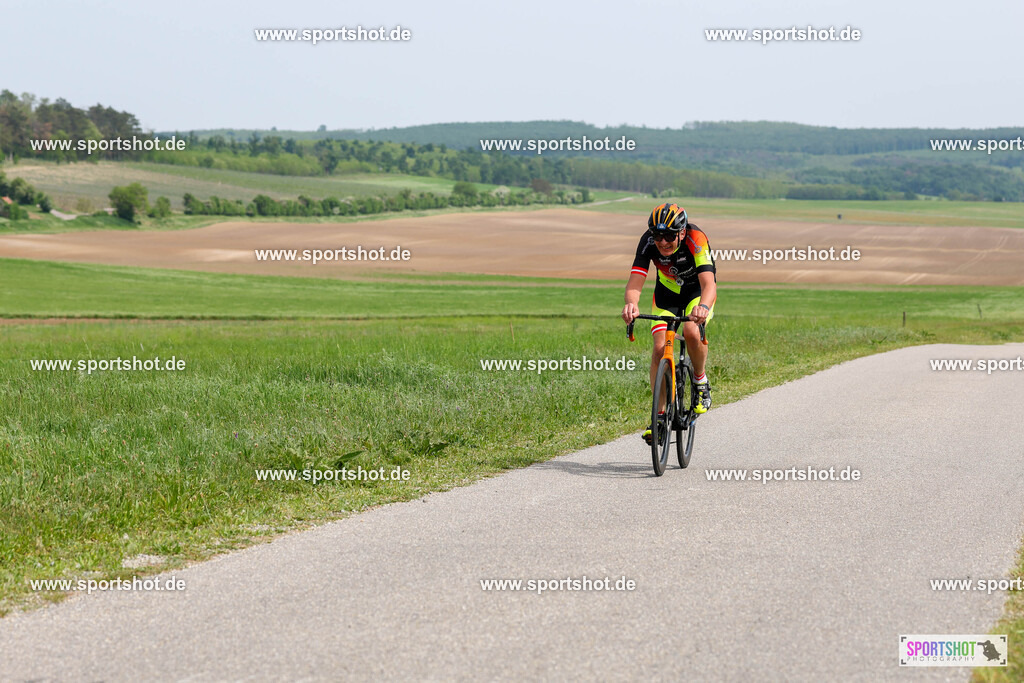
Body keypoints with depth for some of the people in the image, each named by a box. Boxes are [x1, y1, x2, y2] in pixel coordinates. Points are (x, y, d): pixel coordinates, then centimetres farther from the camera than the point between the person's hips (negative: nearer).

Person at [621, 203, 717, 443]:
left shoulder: (696, 240, -36)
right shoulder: (649, 242, -28)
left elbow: (708, 283, -46)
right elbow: (635, 283, -36)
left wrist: (703, 307, -68)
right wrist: (631, 304, -59)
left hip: (698, 291, -3)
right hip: (667, 292, 3)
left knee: (692, 332, -31)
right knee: (660, 347, -15)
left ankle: (700, 381, -2)